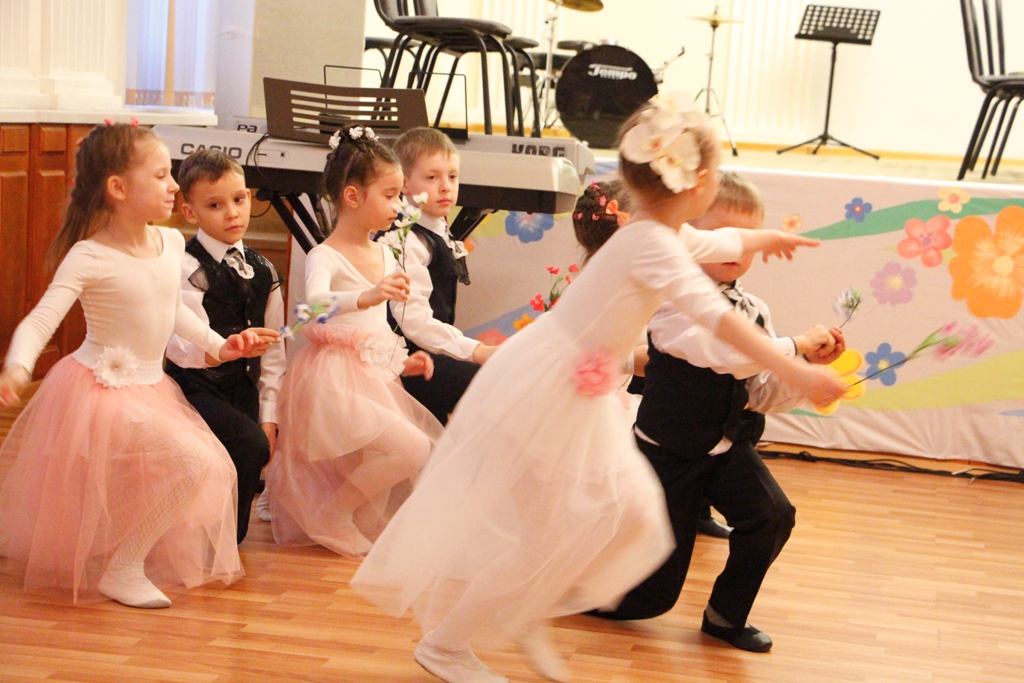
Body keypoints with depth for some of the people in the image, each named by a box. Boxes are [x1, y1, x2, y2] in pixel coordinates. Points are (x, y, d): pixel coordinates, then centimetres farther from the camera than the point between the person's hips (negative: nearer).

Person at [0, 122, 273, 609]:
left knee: (215, 471, 17)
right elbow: (40, 320, -25)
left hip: (151, 386, 9)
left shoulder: (171, 243, 1)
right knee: (195, 464, -21)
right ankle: (123, 568, -6)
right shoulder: (89, 258, -20)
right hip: (103, 389, -8)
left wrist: (219, 346, 15)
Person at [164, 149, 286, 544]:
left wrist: (268, 417, 3)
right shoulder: (186, 269, -13)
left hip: (243, 388, 7)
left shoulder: (262, 272, 7)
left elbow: (273, 349, 9)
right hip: (195, 388, -6)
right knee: (250, 446, -24)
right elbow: (184, 344, -25)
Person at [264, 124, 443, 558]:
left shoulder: (384, 254, 13)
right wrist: (369, 296, -52)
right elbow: (316, 302, -35)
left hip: (375, 376, 9)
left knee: (432, 450, 6)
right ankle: (329, 515, -4)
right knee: (409, 449, -24)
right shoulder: (325, 257, -13)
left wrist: (403, 361, 8)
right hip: (335, 380, -9)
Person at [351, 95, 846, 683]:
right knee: (537, 535, -1)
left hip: (577, 392, 10)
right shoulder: (653, 244, -22)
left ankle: (528, 616, 23)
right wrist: (796, 374, -40)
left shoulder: (664, 235, 8)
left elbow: (719, 244, 32)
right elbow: (716, 315, -35)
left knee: (631, 511, 10)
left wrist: (768, 238, 49)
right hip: (542, 392, -10)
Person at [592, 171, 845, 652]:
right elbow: (722, 352, -33)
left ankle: (726, 614, 3)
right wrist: (794, 345, -27)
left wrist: (809, 363, -11)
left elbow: (766, 393, 6)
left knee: (773, 516, -22)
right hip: (670, 450, -6)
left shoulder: (752, 310, 3)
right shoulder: (673, 299, -18)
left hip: (728, 445, 6)